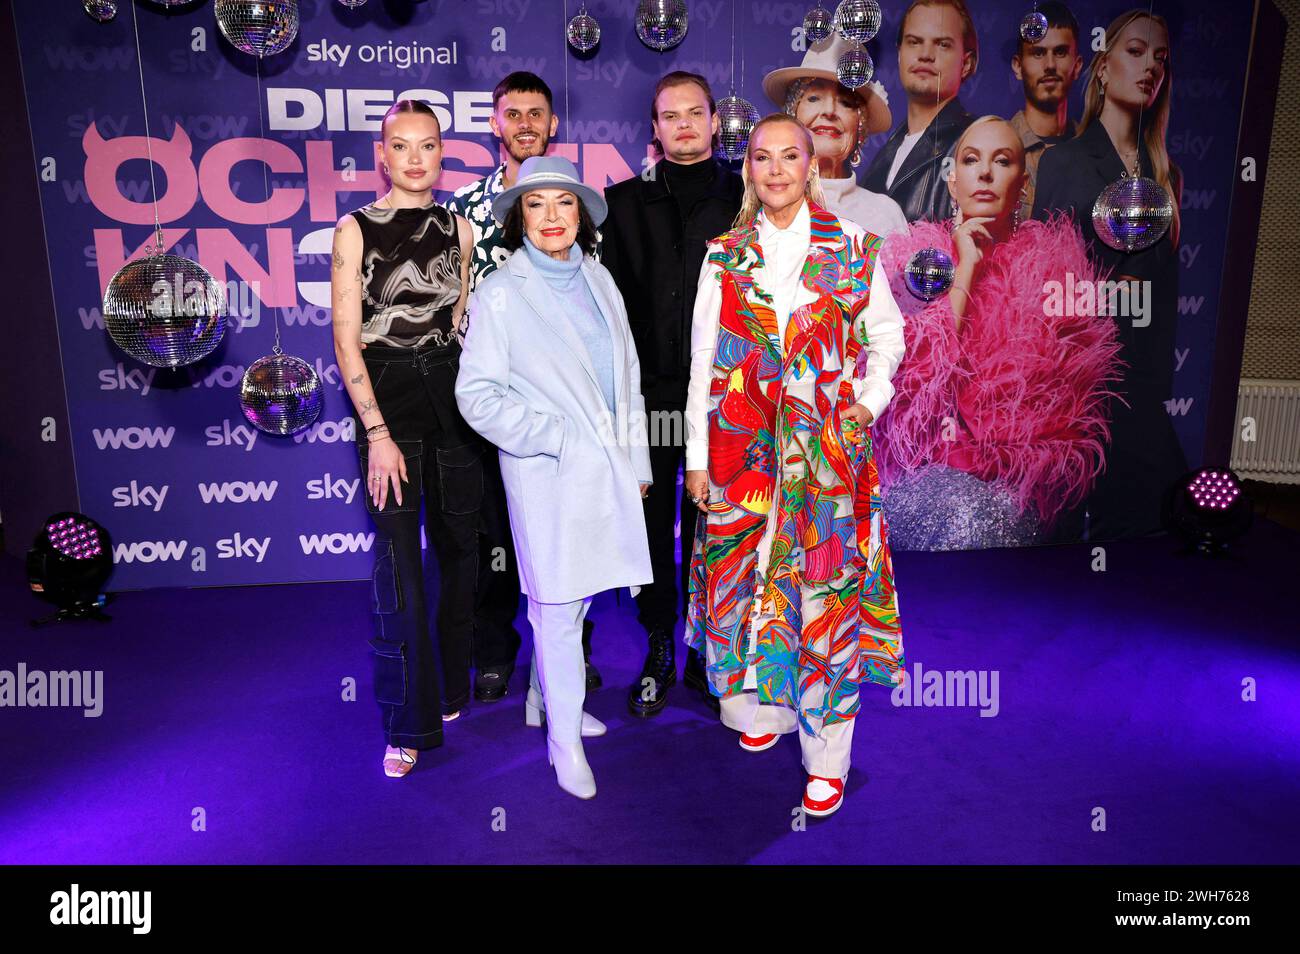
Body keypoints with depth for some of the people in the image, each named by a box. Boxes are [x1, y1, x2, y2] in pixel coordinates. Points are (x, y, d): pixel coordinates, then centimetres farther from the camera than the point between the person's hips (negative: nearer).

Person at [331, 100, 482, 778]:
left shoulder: (458, 229, 10)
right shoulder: (355, 230, -1)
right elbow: (346, 341, -5)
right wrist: (378, 433, -12)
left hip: (454, 391, 4)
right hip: (386, 396, -3)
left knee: (459, 545, 10)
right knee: (399, 562, -3)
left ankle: (456, 688, 29)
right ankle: (409, 723, 10)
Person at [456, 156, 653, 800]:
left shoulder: (597, 279, 9)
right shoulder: (499, 293, -7)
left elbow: (626, 375, 14)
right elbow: (476, 394, -9)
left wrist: (636, 458, 11)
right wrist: (553, 436, -14)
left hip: (607, 467, 5)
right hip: (548, 472, -5)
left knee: (574, 595, 15)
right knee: (558, 607, 0)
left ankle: (543, 699, 36)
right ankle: (564, 739, 16)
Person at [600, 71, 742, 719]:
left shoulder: (742, 198, 8)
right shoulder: (626, 201, 11)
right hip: (648, 390, 1)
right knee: (652, 526, 6)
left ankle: (705, 655, 20)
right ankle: (658, 654, 20)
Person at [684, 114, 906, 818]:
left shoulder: (852, 247, 5)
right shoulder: (725, 256, 8)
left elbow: (886, 332, 12)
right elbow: (703, 360, 6)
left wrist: (870, 399, -5)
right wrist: (697, 457, 3)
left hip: (829, 443, -1)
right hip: (742, 443, 2)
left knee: (826, 585, -1)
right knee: (748, 574, 8)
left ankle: (826, 754, 10)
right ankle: (763, 706, 31)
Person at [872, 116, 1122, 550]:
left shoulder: (1054, 264, 11)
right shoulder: (912, 255, 9)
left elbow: (1074, 383, 8)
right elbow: (914, 372, -6)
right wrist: (965, 269, -6)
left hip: (1020, 476, 1)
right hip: (924, 471, -1)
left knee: (995, 520, -32)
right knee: (963, 522, -33)